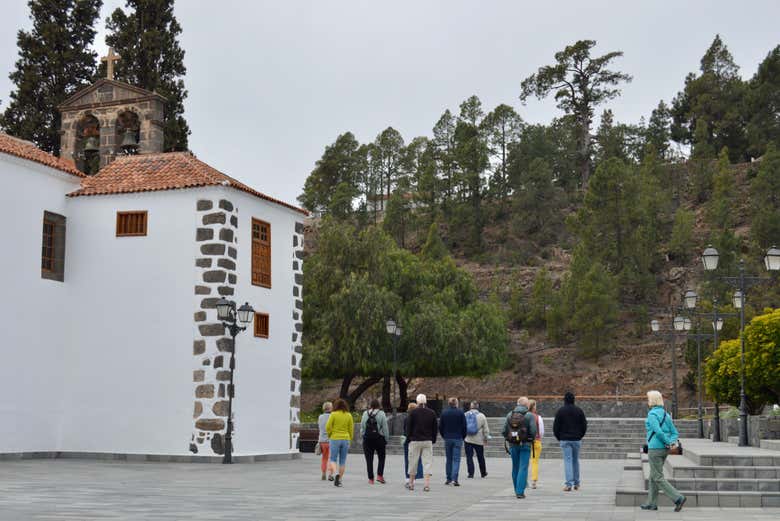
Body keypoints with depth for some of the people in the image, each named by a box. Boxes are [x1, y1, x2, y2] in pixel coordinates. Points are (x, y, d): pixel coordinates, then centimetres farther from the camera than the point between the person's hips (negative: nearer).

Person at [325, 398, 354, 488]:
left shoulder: (333, 414, -5)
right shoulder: (349, 415, 3)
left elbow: (328, 427, -9)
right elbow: (351, 429, 4)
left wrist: (329, 435, 8)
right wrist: (349, 440, 13)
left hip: (335, 439, -2)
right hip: (345, 439, 2)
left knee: (333, 459, 6)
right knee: (342, 461, 10)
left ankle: (335, 474, -21)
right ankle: (339, 480, 8)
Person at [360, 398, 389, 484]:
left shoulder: (365, 413, 3)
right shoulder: (381, 413, -4)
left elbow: (362, 427, 5)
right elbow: (385, 428, -5)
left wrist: (363, 437, 12)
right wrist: (386, 439, 2)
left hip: (367, 439, 2)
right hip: (379, 438, -2)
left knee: (369, 459, 6)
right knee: (381, 457, 13)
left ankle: (371, 479, 6)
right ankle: (380, 475, 1)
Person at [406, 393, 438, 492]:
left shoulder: (413, 413, -4)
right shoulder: (432, 413, 4)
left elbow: (408, 428, -2)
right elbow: (435, 429, 9)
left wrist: (409, 438, 7)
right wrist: (433, 440, 16)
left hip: (415, 441, -2)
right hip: (428, 442, 2)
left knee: (413, 463, 8)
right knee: (427, 462, 1)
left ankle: (411, 483, 15)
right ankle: (427, 485, -7)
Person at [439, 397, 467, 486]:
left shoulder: (444, 413, 4)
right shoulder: (460, 412, -3)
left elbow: (440, 427, 6)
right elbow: (464, 426, -2)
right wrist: (463, 437, 10)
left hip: (447, 439, 3)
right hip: (458, 438, -2)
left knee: (448, 459, 11)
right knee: (456, 459, -3)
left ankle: (448, 479, 12)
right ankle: (454, 479, -14)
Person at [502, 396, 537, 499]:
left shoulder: (509, 414, 4)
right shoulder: (529, 415, -7)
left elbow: (504, 430, 3)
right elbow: (533, 431, -12)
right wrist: (531, 440, 6)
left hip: (513, 444, 4)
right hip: (525, 444, -4)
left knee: (515, 468, 16)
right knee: (523, 468, -2)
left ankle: (517, 490, 25)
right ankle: (520, 492, -8)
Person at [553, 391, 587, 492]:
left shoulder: (560, 411, -3)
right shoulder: (579, 411, 2)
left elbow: (555, 426, -3)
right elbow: (584, 425, 4)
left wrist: (558, 438, 11)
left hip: (564, 440, -2)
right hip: (577, 440, 2)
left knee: (567, 461, -3)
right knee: (575, 461, 13)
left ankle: (569, 484, -12)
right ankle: (576, 483, 19)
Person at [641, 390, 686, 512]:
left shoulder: (652, 414, -13)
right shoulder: (666, 414, 12)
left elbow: (658, 432, -25)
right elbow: (675, 433, 10)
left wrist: (668, 442, -11)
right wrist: (672, 442, -6)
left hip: (655, 449, -8)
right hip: (664, 450, 8)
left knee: (658, 478, -2)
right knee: (653, 476, 15)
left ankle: (678, 498, -10)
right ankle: (651, 503, 18)